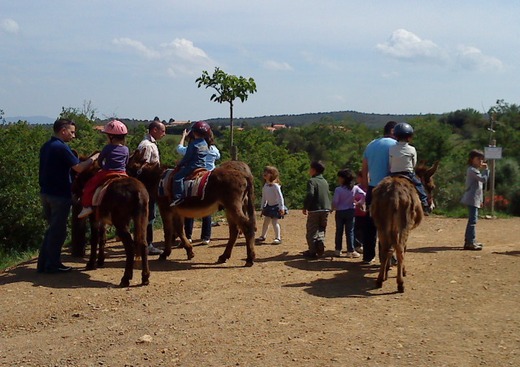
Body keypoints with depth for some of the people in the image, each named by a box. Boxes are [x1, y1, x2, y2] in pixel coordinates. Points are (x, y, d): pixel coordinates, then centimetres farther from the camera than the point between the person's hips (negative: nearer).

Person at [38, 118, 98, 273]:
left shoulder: (46, 147, 12)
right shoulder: (62, 148, -16)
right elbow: (79, 168, -19)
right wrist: (93, 158, -5)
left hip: (45, 192, 9)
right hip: (59, 194, -9)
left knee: (52, 228, 18)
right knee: (58, 231, 2)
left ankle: (43, 263, 20)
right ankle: (53, 265, 9)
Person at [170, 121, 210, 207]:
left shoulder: (193, 144, -15)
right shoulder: (205, 143, 10)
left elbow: (187, 157, -13)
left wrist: (180, 164, 4)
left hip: (193, 166, -9)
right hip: (203, 166, 9)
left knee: (178, 176, -13)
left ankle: (178, 197, -23)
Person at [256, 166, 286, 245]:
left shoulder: (275, 185, -18)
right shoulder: (265, 186, 4)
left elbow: (280, 197, -18)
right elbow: (264, 197, 14)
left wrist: (282, 208, -20)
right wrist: (262, 207, 15)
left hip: (276, 206, -7)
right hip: (269, 206, 8)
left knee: (274, 221, -8)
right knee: (266, 221, 13)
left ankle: (278, 238, 2)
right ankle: (263, 236, 26)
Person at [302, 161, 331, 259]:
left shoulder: (312, 181, -10)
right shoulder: (325, 182, 12)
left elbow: (310, 194, -23)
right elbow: (328, 195, 16)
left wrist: (305, 207, -15)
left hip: (314, 210, -6)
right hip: (325, 209, 6)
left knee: (311, 231, 2)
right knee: (321, 229, 18)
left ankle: (312, 252, 3)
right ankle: (321, 246, 2)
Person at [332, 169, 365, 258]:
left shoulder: (338, 189, -15)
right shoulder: (355, 188, -5)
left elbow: (335, 201, -16)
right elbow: (364, 195, -8)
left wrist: (333, 208, 4)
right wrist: (359, 203, 6)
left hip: (340, 212, -2)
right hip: (351, 211, 2)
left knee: (339, 231, 10)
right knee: (350, 231, 6)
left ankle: (338, 250, 14)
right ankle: (350, 251, 6)